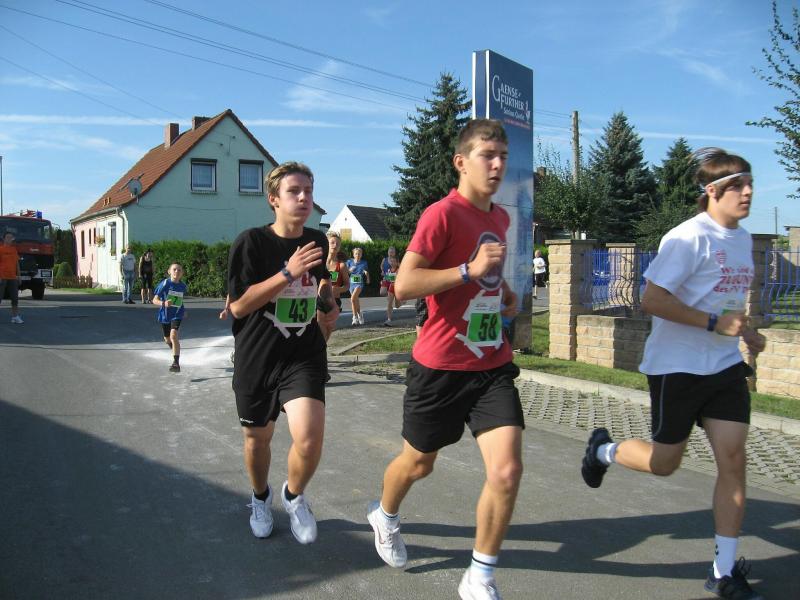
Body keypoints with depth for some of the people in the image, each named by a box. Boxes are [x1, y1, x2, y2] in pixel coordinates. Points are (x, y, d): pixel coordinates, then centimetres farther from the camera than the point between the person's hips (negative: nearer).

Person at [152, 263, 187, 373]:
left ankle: (176, 363, -26)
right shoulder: (165, 284, -15)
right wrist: (163, 303, -38)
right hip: (165, 314, 1)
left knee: (173, 335, -24)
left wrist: (183, 310, 21)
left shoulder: (183, 286, -5)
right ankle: (176, 351, 52)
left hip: (177, 315, -1)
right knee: (167, 340, 17)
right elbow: (155, 300, -19)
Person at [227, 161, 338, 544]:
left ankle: (294, 495, 15)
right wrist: (288, 273, -23)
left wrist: (329, 306, 6)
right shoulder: (252, 242, -10)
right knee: (257, 438, 16)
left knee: (309, 437, -18)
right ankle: (261, 498, 47)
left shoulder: (317, 240, 4)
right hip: (256, 358, -1)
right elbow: (238, 305, -16)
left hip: (305, 357, 2)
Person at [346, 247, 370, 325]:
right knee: (356, 301, 11)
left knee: (352, 299, -21)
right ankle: (359, 315, 29)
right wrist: (350, 270, -12)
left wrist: (368, 279, -4)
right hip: (351, 283, 4)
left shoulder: (364, 263, 2)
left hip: (359, 283, -3)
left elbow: (367, 272, 14)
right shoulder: (349, 262, 5)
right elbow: (346, 271, 7)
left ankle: (355, 317, -13)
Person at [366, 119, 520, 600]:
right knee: (419, 463, 15)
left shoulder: (501, 217, 10)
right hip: (441, 367, -5)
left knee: (507, 471, -8)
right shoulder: (442, 214, -14)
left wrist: (504, 290, 11)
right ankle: (385, 516, 50)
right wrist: (470, 270, -25)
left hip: (493, 366, 5)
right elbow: (404, 286, -20)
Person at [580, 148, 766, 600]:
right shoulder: (689, 237, -16)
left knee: (734, 461, 0)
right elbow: (653, 300, -23)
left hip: (726, 367, 7)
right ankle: (604, 450, 36)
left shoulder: (744, 239, 11)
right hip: (677, 366, -7)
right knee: (665, 462, 4)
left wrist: (745, 331, 9)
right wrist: (715, 323, -24)